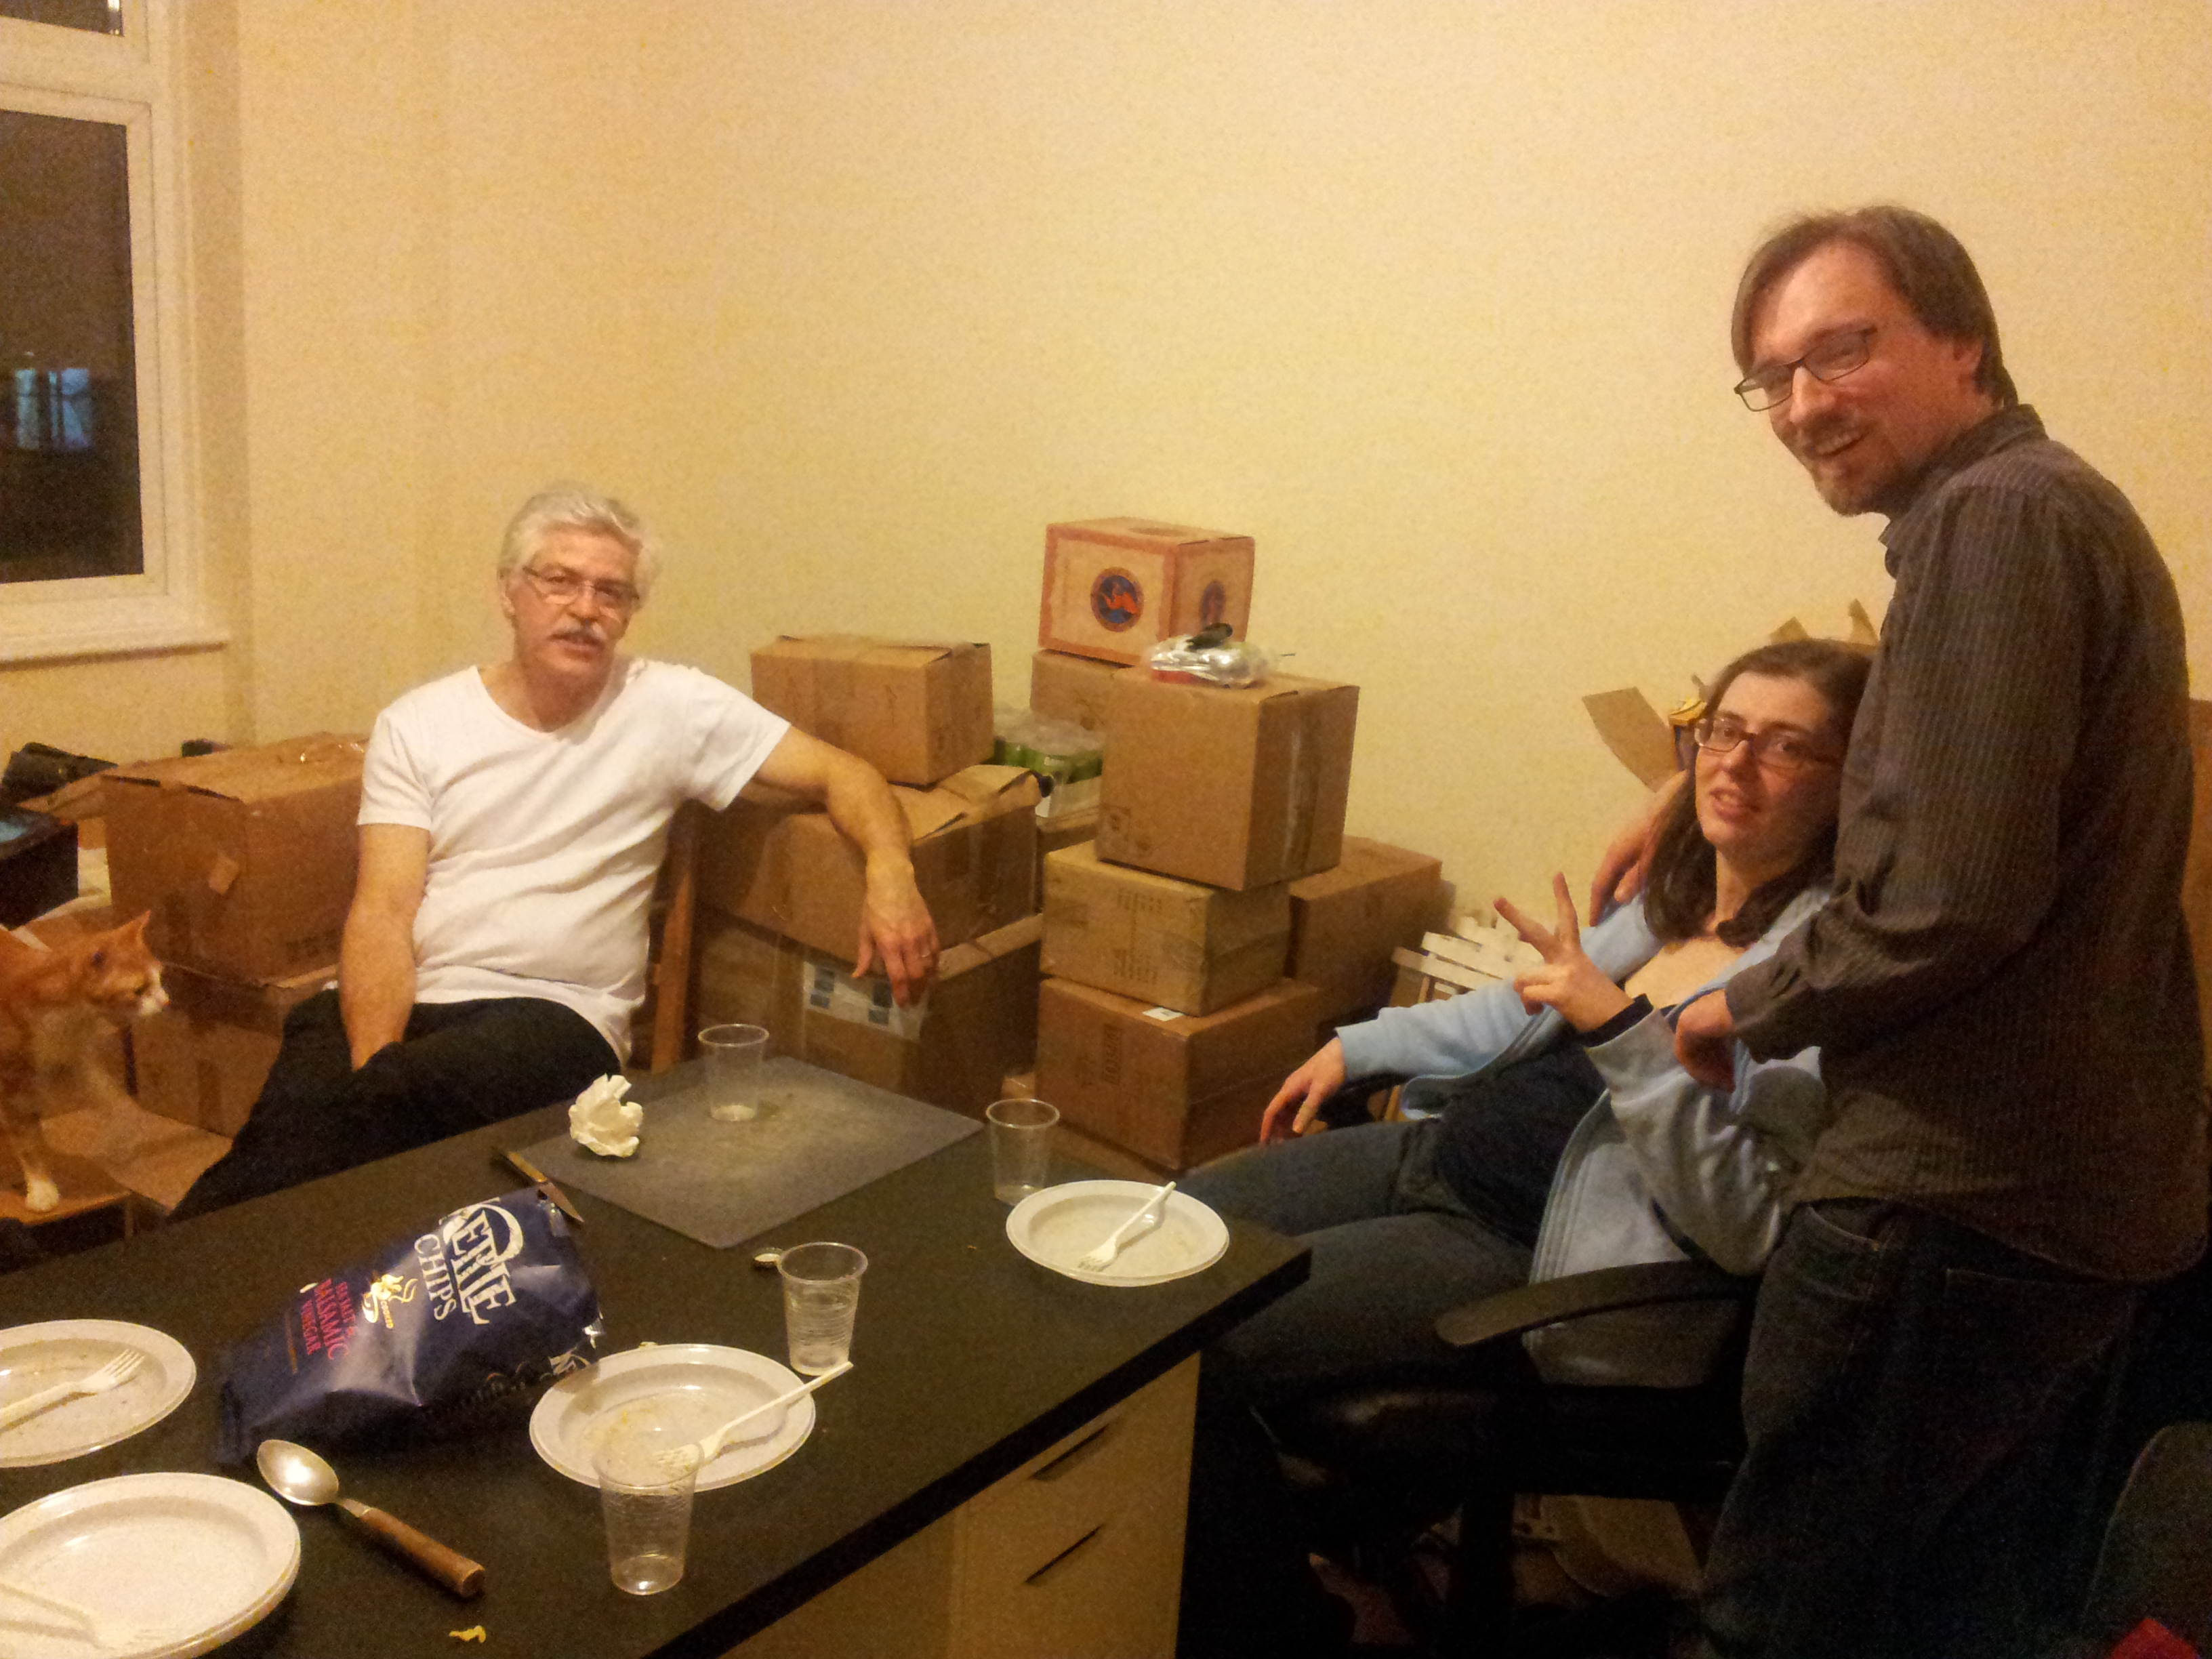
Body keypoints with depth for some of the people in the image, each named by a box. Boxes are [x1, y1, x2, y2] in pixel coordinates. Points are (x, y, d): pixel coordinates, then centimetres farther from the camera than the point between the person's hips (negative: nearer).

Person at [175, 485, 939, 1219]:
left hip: (556, 1014, -2)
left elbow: (841, 773, 4)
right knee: (297, 1107, -35)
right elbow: (383, 912, 0)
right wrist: (375, 1063, -19)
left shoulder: (670, 707, 4)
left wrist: (891, 875, -19)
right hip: (403, 1000, 2)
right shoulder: (417, 724, 9)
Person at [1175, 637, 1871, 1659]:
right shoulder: (1683, 892, 7)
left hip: (1541, 1262, -9)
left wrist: (1623, 1032, -31)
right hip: (1444, 1151, 9)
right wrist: (1358, 1048, 25)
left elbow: (1745, 1224, -25)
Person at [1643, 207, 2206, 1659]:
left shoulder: (1994, 516, -17)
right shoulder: (2064, 506, 15)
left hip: (1963, 1198, -10)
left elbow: (1945, 899, -25)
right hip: (2093, 1188, 10)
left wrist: (1754, 1011, -9)